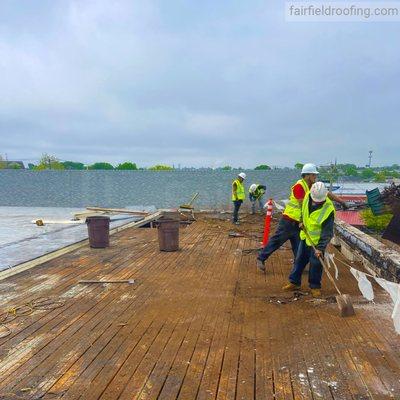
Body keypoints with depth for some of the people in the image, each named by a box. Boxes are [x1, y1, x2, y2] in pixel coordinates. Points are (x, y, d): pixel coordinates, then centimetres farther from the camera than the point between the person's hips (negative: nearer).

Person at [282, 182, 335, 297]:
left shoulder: (329, 210, -29)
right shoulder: (308, 196, -14)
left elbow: (327, 233, -24)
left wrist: (320, 248, -27)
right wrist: (302, 222, 3)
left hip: (317, 240, -6)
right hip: (305, 236, 6)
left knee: (316, 264, 1)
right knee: (299, 259, 14)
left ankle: (315, 286, 19)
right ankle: (294, 282, 27)